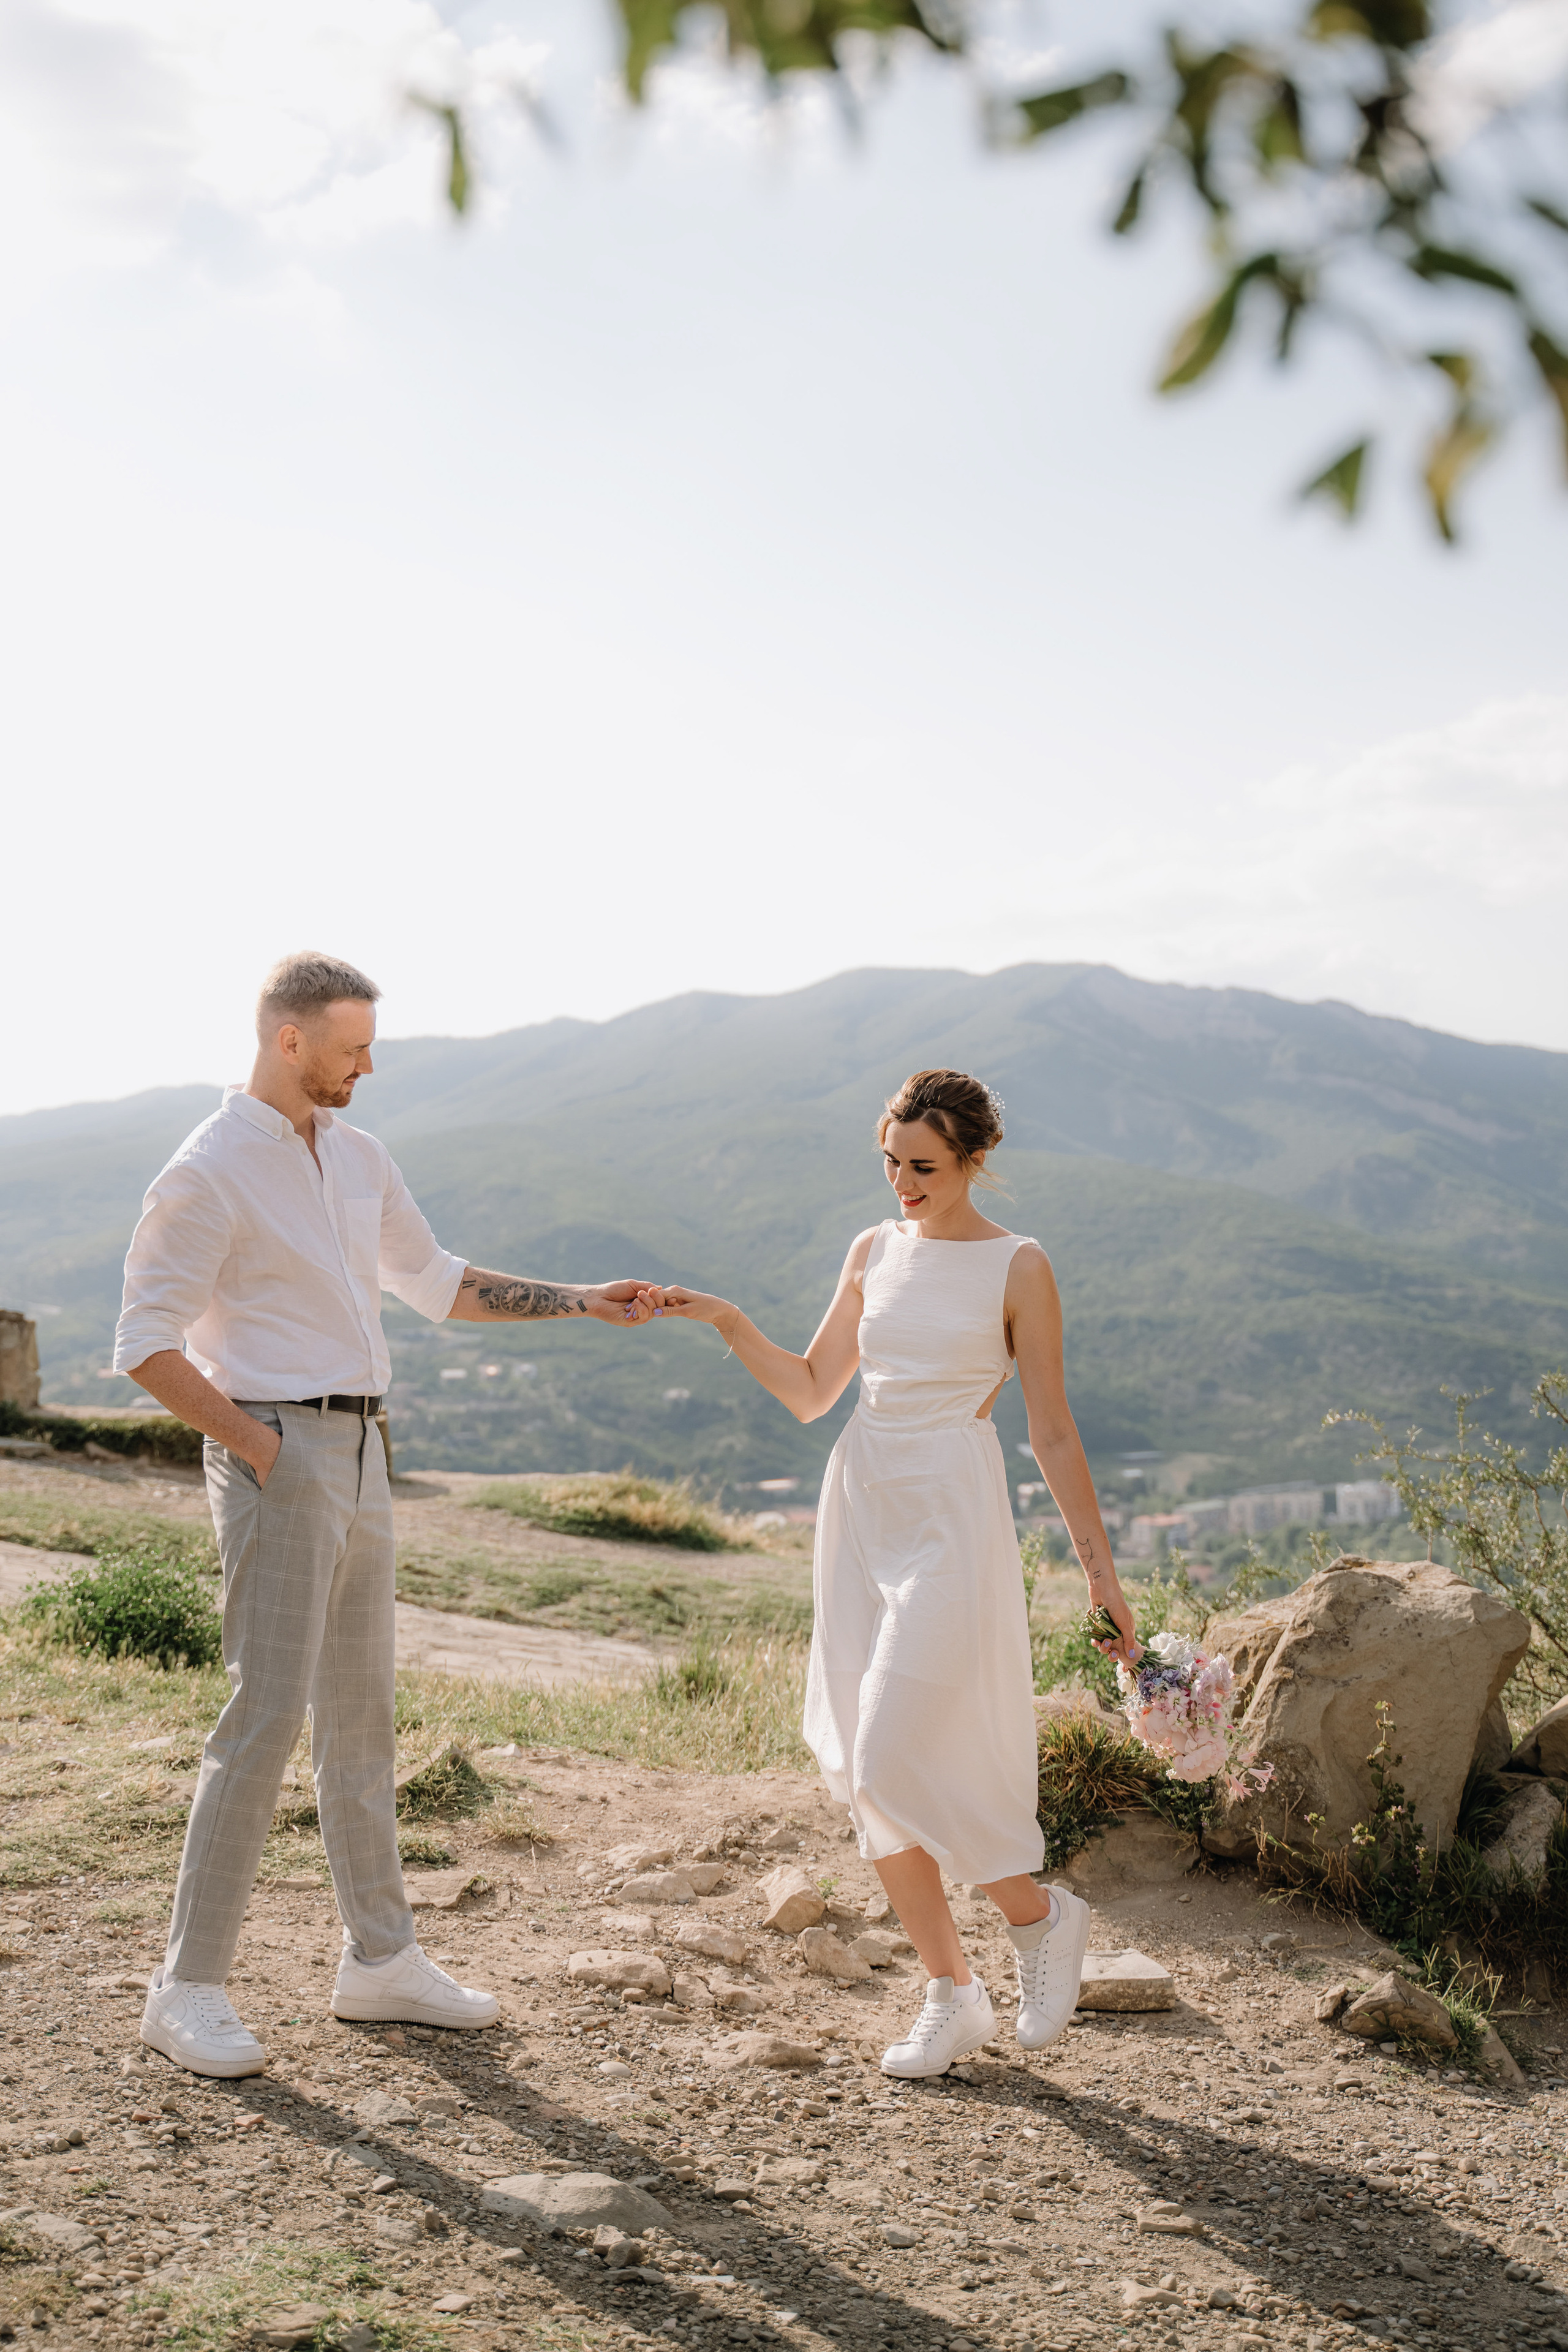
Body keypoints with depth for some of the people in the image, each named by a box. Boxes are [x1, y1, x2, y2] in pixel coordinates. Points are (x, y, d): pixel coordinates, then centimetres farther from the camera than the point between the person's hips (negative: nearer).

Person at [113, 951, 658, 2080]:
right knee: (267, 1716, -10)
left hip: (361, 1457, 8)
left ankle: (382, 1957, 22)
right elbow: (148, 1343, -13)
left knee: (360, 1712, 12)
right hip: (279, 1457, -8)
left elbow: (437, 1283, 20)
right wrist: (258, 1446, -16)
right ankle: (190, 1988, 0)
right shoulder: (209, 1173, -11)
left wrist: (583, 1301, 13)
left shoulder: (358, 1154, 12)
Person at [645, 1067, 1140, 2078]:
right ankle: (954, 1995, 18)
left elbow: (1055, 1436, -3)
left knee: (894, 1763, -12)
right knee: (864, 1771, 5)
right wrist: (726, 1320, 2)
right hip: (861, 1503, 6)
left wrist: (1101, 1569, -6)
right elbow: (811, 1392, 15)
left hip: (953, 1516, -6)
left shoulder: (1018, 1268, -5)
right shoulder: (876, 1250, 10)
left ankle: (1042, 1915, 13)